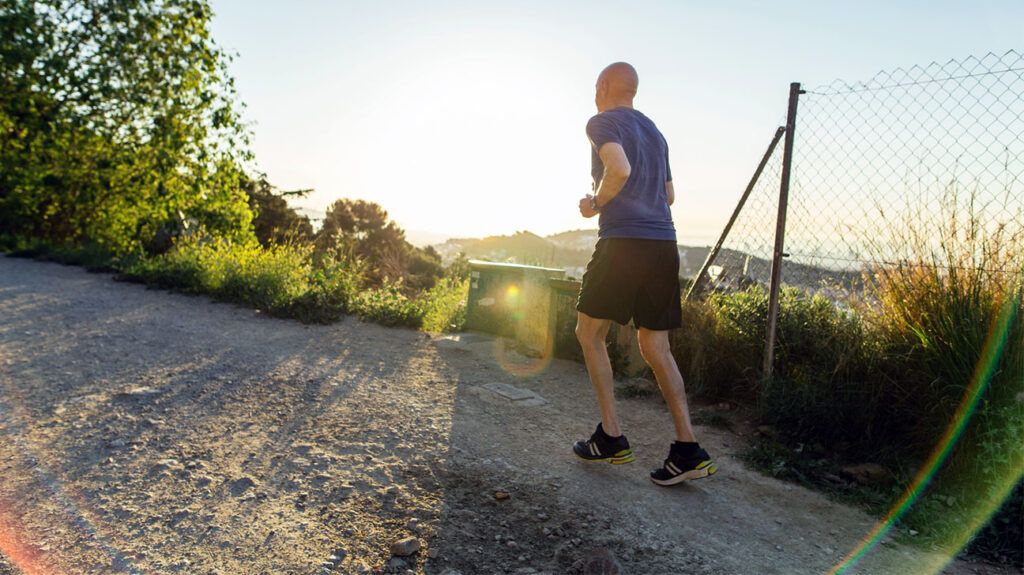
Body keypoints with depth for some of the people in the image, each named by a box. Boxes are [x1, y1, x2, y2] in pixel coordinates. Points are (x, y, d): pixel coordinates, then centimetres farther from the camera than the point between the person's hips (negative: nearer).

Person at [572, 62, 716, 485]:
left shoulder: (602, 122, -1)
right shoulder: (654, 131, 23)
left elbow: (620, 169, -21)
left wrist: (596, 204, -6)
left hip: (623, 242, -7)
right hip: (664, 244, 7)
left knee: (589, 333, 8)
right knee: (655, 347, 9)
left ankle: (611, 437, 6)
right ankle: (688, 448, 4)